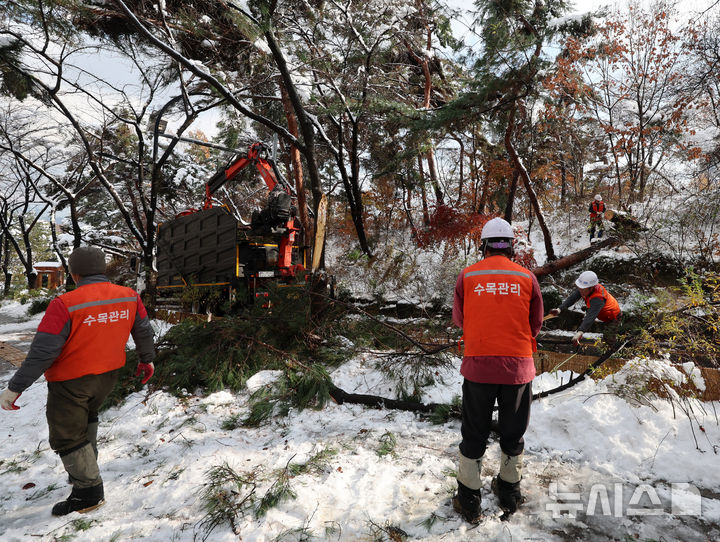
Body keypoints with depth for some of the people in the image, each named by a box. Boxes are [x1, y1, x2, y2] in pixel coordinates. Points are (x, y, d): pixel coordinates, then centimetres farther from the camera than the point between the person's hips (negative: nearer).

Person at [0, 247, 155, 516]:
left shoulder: (65, 305, -24)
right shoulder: (129, 296, -8)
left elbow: (42, 352, -22)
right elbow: (143, 331, 4)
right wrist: (147, 359, 20)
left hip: (71, 382, -6)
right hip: (108, 375, 6)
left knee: (67, 437, 11)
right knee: (86, 417, 31)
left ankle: (89, 492, 20)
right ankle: (86, 467, 41)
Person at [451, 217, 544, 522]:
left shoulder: (468, 276, -5)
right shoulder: (527, 277, -2)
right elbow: (536, 324, 7)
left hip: (477, 367, -1)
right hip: (518, 366, 2)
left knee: (473, 436, 14)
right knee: (513, 434, 21)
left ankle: (469, 502, 26)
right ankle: (509, 493, 40)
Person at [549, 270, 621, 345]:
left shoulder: (598, 299, -45)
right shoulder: (584, 287, -23)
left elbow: (591, 317, -56)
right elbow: (572, 298, -25)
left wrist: (580, 332, -68)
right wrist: (560, 309, -40)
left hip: (612, 318, -7)